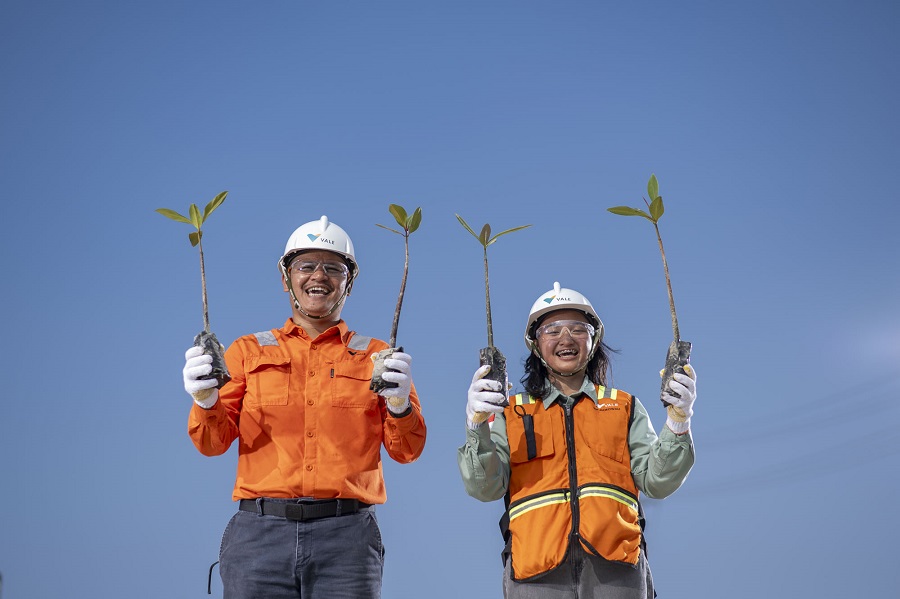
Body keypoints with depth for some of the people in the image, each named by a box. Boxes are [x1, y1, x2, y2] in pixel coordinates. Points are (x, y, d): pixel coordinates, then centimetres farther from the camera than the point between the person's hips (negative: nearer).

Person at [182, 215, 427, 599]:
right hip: (259, 534, 0)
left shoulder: (375, 357, 15)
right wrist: (206, 402, -13)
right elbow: (213, 443, 8)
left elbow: (407, 451, 8)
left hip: (346, 537, 0)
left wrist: (400, 405, -13)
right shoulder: (248, 351, 15)